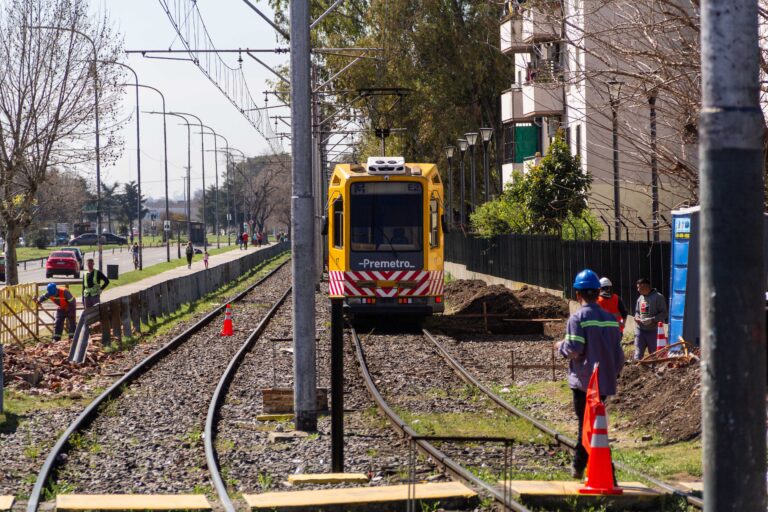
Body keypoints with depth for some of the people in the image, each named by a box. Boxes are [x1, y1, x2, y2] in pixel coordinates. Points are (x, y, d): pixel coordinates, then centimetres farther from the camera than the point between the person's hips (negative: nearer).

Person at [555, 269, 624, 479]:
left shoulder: (578, 318, -12)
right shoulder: (611, 319, 6)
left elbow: (574, 350, -17)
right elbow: (618, 352, 8)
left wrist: (560, 346, 3)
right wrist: (614, 373, 21)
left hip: (583, 381, -6)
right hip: (605, 381, 6)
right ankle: (578, 466, 25)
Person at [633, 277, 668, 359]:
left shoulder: (658, 297, -7)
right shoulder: (640, 298, 12)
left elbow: (663, 314, -10)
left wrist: (651, 320, -20)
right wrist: (637, 317, 0)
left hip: (653, 331, -5)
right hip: (640, 330, 5)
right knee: (638, 355, -1)